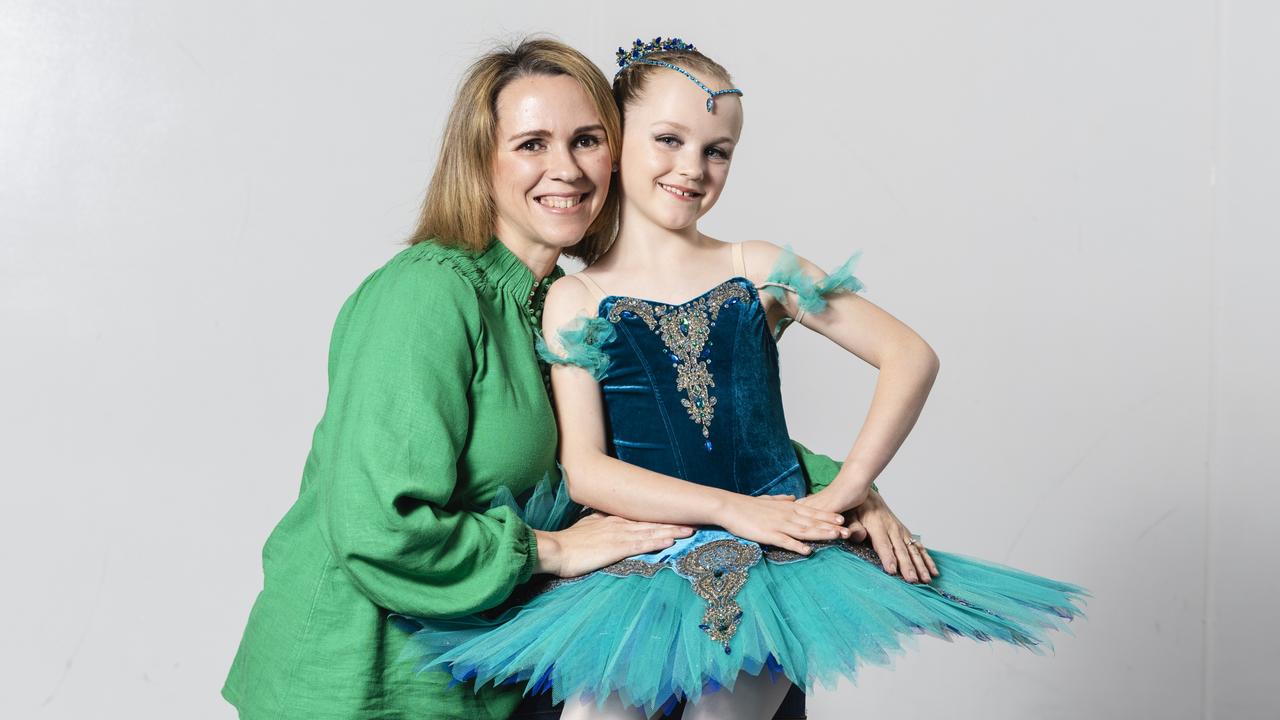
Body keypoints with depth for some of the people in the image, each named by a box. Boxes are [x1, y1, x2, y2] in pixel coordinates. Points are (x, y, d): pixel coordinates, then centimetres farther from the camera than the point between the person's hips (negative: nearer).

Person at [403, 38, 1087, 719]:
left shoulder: (758, 270, 6)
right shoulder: (575, 299, 3)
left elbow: (910, 356, 3)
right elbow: (583, 470, -5)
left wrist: (845, 491, -7)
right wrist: (732, 508, -14)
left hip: (773, 555, 1)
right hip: (641, 562, 0)